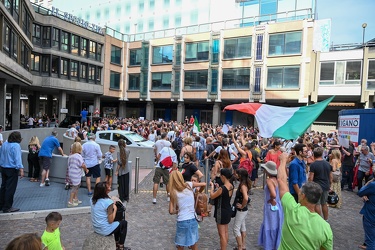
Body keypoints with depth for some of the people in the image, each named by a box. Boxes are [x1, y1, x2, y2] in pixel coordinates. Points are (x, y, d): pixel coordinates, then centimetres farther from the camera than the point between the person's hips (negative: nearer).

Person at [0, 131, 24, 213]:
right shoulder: (16, 146, -18)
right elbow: (18, 158, -24)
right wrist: (21, 169, -24)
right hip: (12, 169, -8)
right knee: (10, 189, 0)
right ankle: (7, 207, 6)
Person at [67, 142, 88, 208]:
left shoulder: (70, 156, 6)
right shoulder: (78, 156, -19)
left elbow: (69, 164, 13)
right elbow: (82, 165, -20)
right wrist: (86, 170, -2)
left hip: (71, 173, 8)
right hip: (76, 175, -8)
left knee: (77, 185, 21)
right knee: (75, 187, 1)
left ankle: (75, 199, 31)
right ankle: (70, 202, 8)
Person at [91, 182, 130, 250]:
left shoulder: (92, 199, -4)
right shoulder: (108, 202, -27)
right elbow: (110, 221, -22)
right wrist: (115, 209, -10)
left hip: (96, 228, 7)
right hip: (105, 231, -7)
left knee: (118, 223, 30)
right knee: (124, 223, 18)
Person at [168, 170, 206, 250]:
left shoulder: (174, 192, -5)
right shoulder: (189, 185, -2)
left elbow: (171, 211, -6)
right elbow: (204, 184, 10)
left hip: (182, 222, -2)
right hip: (192, 220, 2)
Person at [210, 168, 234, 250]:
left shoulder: (222, 188, -28)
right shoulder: (231, 186, -2)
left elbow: (212, 196, -16)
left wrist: (212, 186, -4)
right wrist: (218, 188, 6)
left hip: (222, 212, -9)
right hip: (228, 210, 9)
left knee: (222, 234, 5)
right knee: (225, 232, 23)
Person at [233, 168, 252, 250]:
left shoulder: (243, 185, -25)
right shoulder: (244, 184, 2)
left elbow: (246, 198, -39)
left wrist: (242, 206, -24)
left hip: (241, 210, -9)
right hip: (244, 210, 9)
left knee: (236, 228, 1)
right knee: (242, 227, 19)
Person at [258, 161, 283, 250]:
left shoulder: (269, 180, -23)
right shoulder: (276, 179, -1)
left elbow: (273, 195, -37)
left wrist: (271, 200, -18)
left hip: (272, 207, -7)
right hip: (278, 206, 7)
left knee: (270, 227, 10)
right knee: (276, 226, 22)